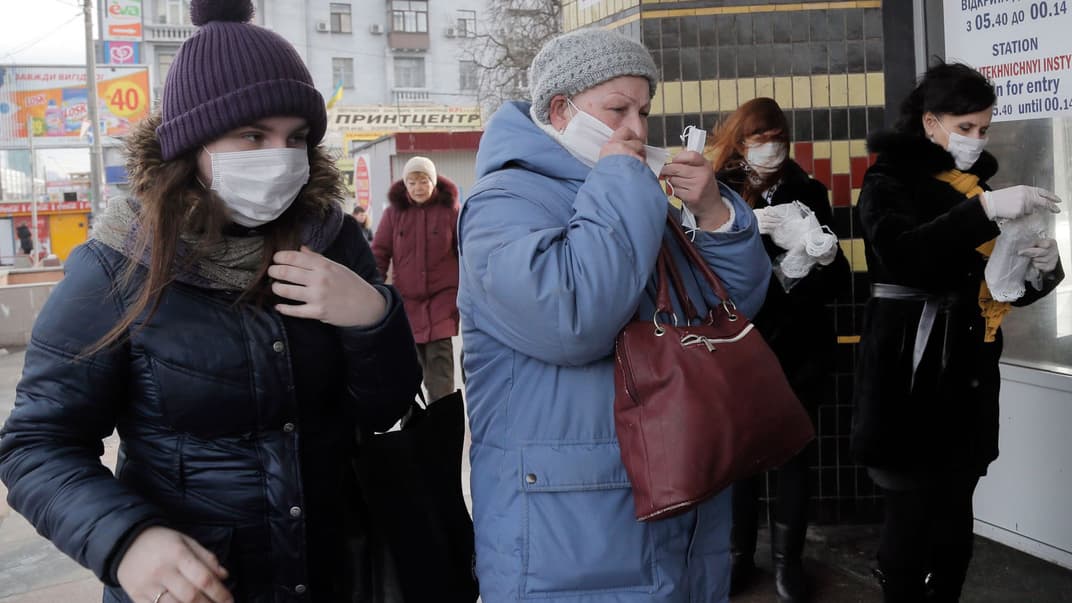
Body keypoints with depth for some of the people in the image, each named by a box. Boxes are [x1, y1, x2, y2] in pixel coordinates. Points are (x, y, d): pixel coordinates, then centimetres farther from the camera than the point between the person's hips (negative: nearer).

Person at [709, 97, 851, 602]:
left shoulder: (808, 193, 4)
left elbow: (835, 285, 3)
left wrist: (828, 259, -20)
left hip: (799, 347, 1)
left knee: (793, 452, 5)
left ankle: (787, 560, 17)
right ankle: (739, 556, 18)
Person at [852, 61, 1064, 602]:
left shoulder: (975, 185, 15)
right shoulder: (890, 181, -3)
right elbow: (902, 255, -23)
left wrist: (1043, 269, -4)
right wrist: (985, 209, -29)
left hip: (968, 376, 6)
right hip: (912, 378, -6)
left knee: (955, 522, 9)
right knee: (915, 518, -4)